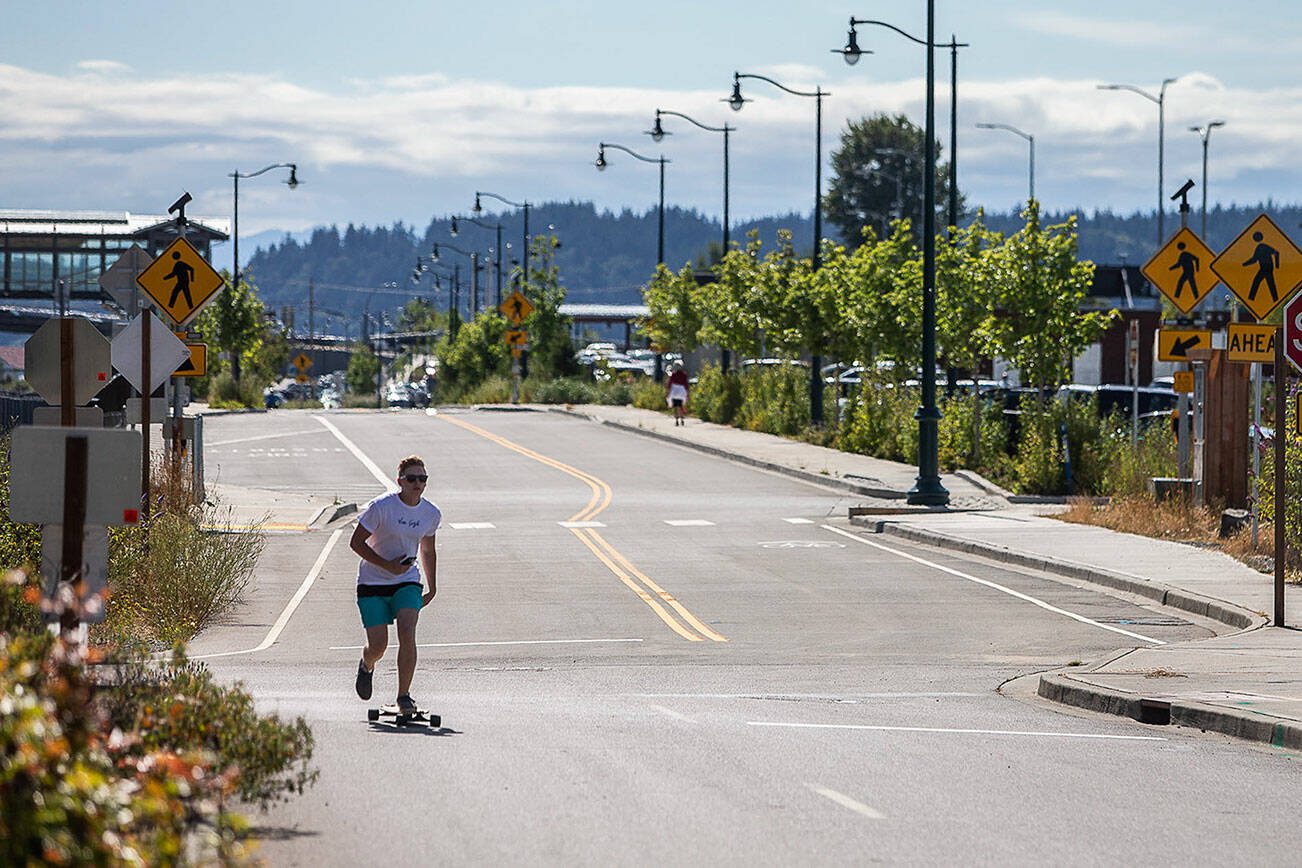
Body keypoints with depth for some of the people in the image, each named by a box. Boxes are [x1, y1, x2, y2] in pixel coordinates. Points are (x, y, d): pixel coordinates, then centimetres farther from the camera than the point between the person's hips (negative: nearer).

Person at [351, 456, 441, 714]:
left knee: (407, 634, -20)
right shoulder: (381, 506, -15)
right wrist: (386, 565, -18)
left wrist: (432, 588, 19)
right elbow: (356, 542, -11)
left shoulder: (431, 514, 0)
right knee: (378, 645, -4)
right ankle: (367, 666, 35)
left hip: (407, 582, 3)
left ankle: (404, 696, -11)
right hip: (372, 584, -3)